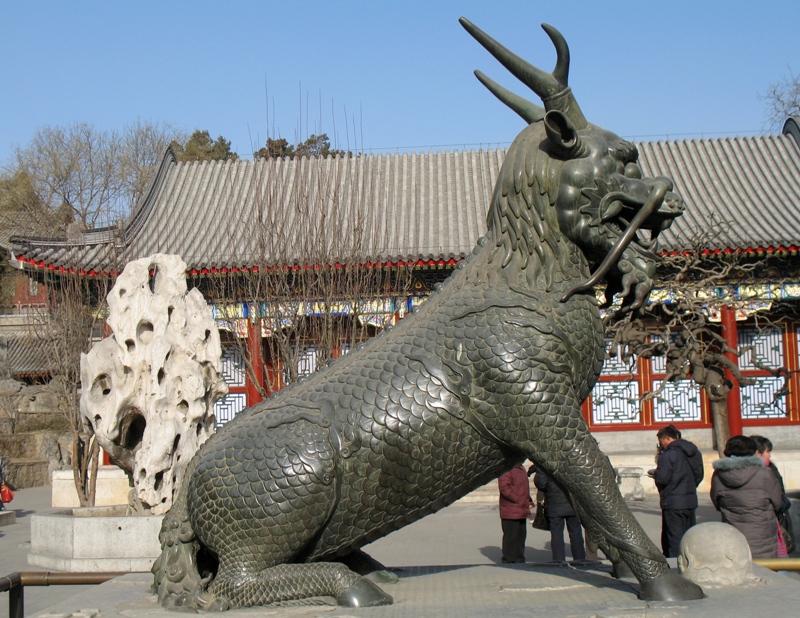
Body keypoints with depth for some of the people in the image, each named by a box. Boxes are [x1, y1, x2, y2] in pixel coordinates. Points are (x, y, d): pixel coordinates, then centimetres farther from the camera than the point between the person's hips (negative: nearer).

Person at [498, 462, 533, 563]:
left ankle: (520, 560, 24)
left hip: (522, 511, 9)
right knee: (511, 536, -4)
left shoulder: (521, 468, 17)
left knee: (521, 536, 15)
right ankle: (508, 562, 4)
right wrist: (519, 501, -19)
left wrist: (529, 501, 11)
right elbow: (505, 488, -22)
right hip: (510, 512, -9)